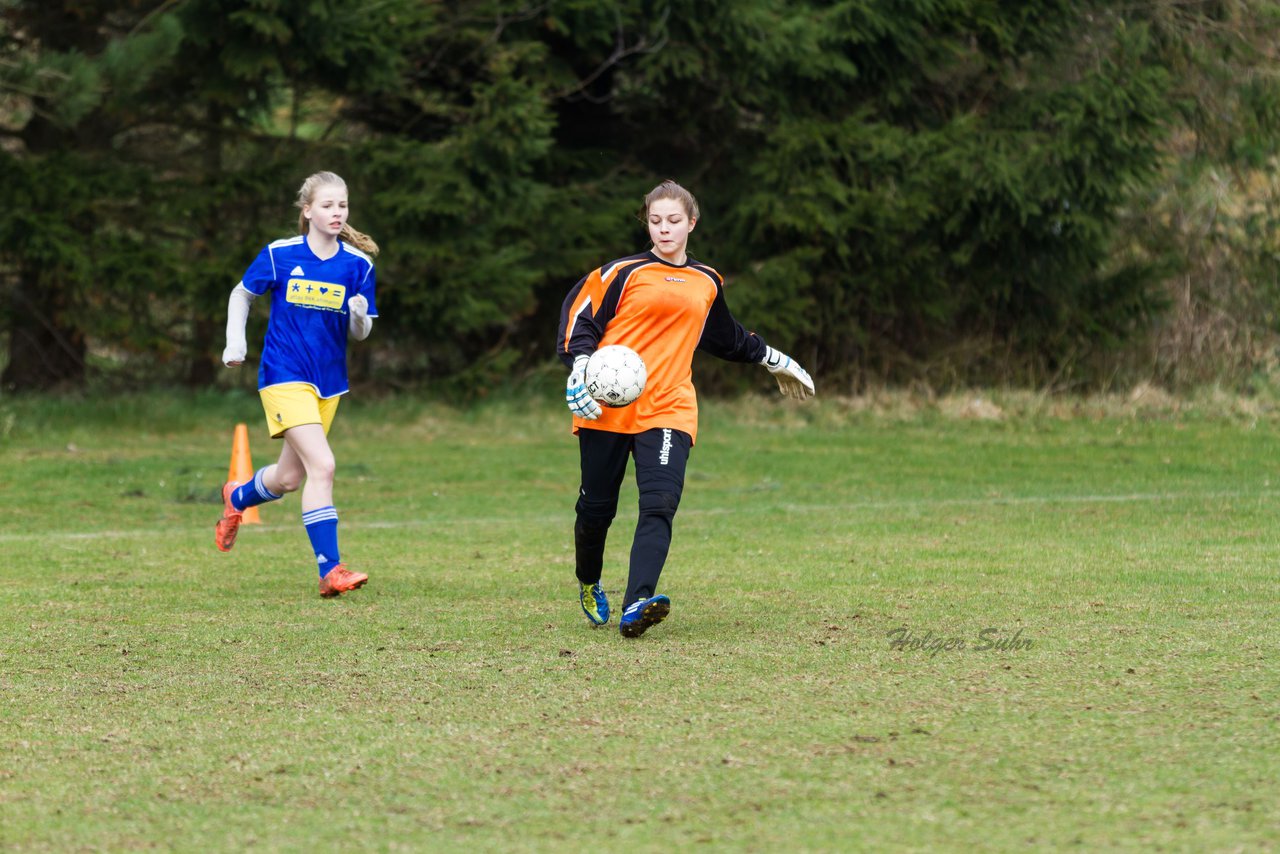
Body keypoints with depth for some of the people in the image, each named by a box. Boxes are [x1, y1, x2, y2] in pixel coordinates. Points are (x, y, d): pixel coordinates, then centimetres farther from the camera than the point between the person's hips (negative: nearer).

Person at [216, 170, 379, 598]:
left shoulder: (358, 265, -2)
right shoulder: (279, 255, -7)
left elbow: (359, 333, 3)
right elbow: (242, 294, 9)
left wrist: (359, 316, -20)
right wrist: (235, 340, -3)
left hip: (329, 382, 5)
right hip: (284, 376, -5)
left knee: (289, 478, 15)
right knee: (321, 466, -21)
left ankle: (237, 497, 49)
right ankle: (330, 571, -21)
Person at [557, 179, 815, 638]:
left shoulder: (707, 282, 18)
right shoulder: (625, 272, 5)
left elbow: (728, 338, 36)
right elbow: (579, 314, 2)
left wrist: (773, 359, 43)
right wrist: (579, 368, -14)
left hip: (668, 410, 2)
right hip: (607, 408, -2)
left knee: (660, 505, -19)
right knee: (597, 507, 3)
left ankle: (636, 607, -31)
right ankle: (589, 585, 33)